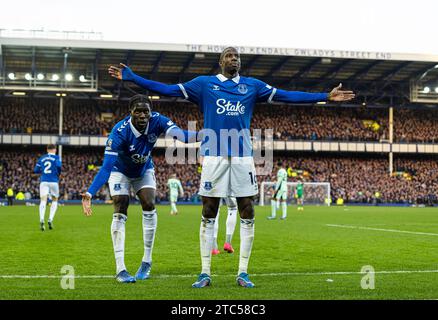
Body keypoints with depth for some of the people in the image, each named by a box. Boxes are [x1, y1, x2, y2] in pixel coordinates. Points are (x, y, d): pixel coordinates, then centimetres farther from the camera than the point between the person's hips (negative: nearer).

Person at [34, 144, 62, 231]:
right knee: (55, 201, 15)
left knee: (43, 201, -8)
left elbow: (36, 170, 13)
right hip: (54, 181, -2)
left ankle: (42, 220, -32)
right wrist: (58, 174, 4)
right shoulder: (57, 157, 4)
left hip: (43, 181, 2)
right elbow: (58, 165, -15)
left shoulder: (41, 158, 15)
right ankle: (50, 219, -3)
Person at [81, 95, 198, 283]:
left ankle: (147, 262, 2)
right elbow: (106, 167, -40)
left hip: (144, 170, 3)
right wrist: (89, 193, -51)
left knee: (149, 206, -12)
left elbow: (179, 134, -44)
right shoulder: (120, 131, -37)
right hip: (120, 171, -3)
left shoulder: (156, 121, -28)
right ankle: (120, 269, -11)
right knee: (120, 213, -14)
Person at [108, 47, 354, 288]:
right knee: (208, 217, 1)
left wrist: (326, 97, 6)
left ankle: (243, 273, 11)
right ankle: (205, 274, 9)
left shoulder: (252, 85, 12)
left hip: (242, 157, 2)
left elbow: (286, 95, 10)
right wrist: (132, 77, -1)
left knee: (247, 216, 1)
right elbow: (168, 90, 5)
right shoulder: (204, 83, 8)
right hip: (214, 156, -2)